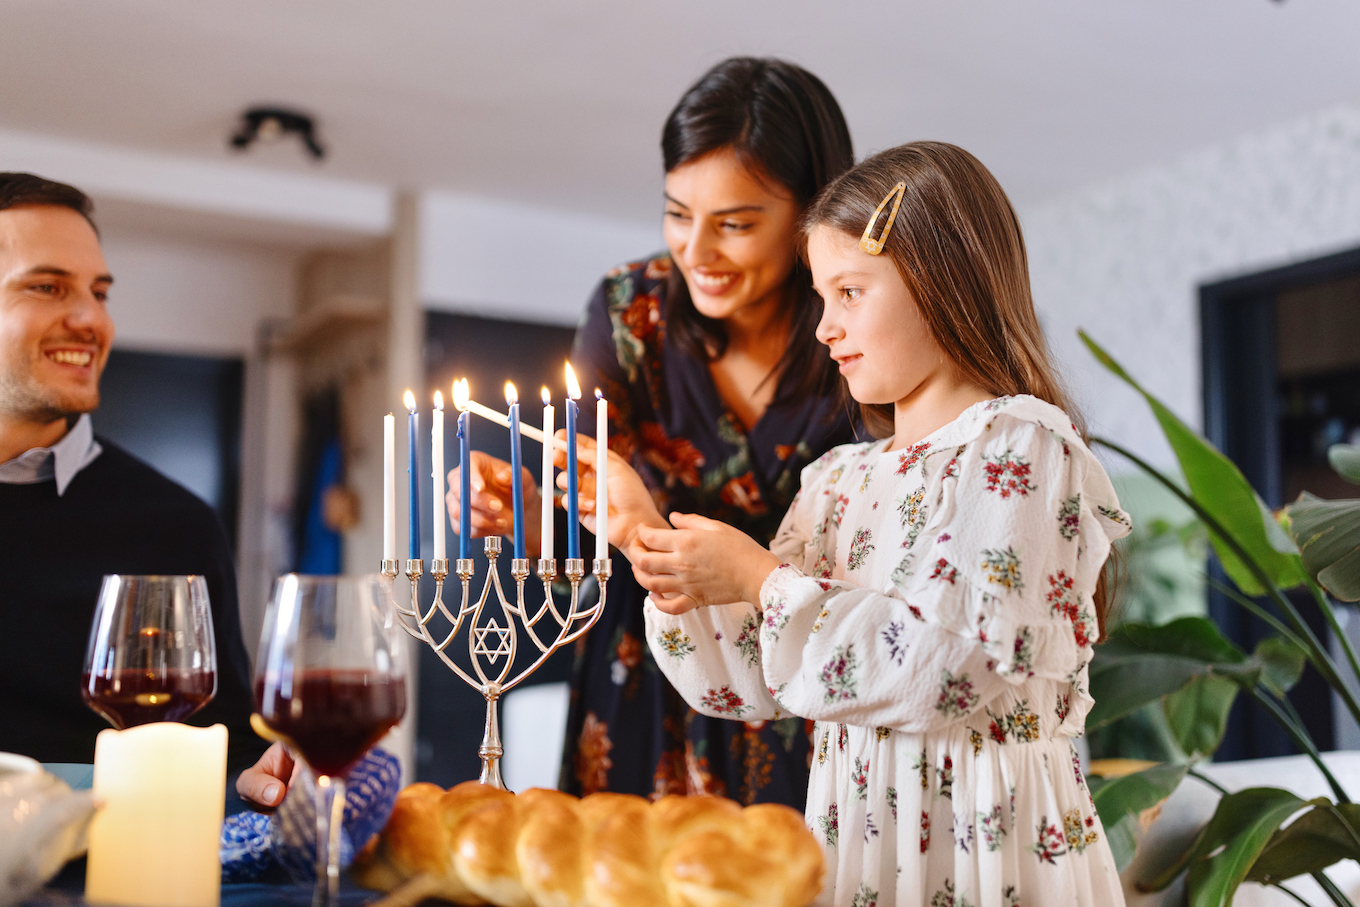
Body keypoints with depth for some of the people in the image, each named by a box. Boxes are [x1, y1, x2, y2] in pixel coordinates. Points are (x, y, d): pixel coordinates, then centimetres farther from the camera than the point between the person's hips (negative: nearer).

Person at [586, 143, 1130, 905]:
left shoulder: (1019, 447, -10)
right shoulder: (839, 480, 9)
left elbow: (953, 666, -22)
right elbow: (751, 684, 5)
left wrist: (761, 580, -17)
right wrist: (645, 532, -4)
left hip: (982, 843, -6)